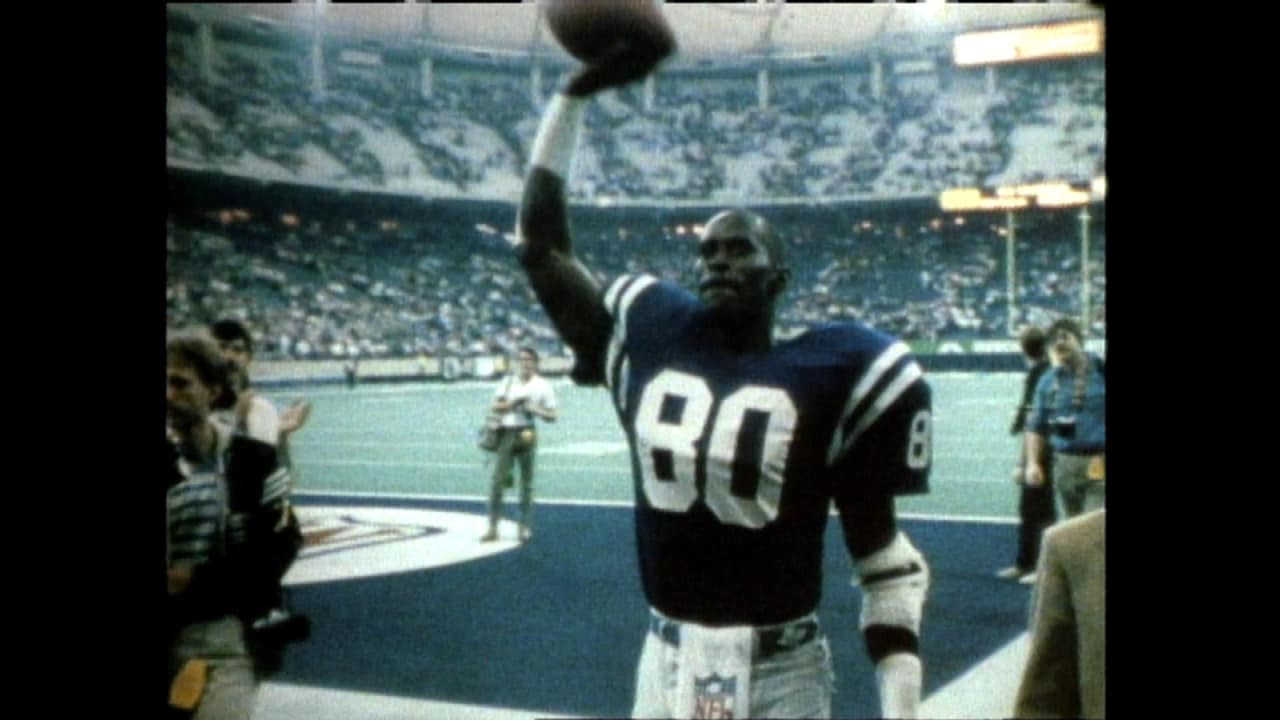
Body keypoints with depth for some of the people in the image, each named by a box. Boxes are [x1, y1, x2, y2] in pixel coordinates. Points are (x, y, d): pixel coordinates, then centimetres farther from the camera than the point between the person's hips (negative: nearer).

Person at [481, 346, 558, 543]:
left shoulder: (543, 385, 6)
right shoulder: (508, 381, 15)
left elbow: (553, 415, 4)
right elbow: (495, 406, 8)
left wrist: (535, 410, -13)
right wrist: (512, 404, -9)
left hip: (527, 434, -2)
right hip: (506, 433, 2)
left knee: (527, 482, 1)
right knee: (497, 479, -3)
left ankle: (525, 526, 8)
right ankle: (492, 527, -1)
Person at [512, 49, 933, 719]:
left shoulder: (830, 372, -7)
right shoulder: (648, 338, 3)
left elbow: (880, 555, -4)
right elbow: (539, 245, 11)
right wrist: (577, 91, 7)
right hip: (664, 665, 3)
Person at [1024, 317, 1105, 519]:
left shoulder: (1100, 372, 0)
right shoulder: (1048, 382, 8)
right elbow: (1036, 427, 12)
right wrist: (1033, 463, 1)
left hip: (1099, 465, -3)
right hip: (1066, 463, 3)